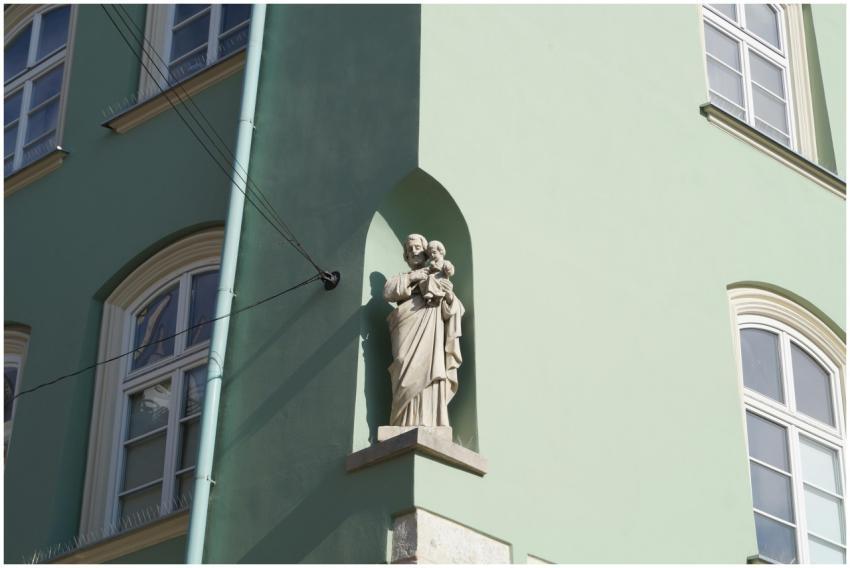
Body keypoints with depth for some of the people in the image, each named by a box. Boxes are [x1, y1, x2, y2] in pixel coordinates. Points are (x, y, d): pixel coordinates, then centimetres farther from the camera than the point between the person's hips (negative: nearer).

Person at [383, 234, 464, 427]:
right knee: (410, 381, -17)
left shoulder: (439, 281, 24)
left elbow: (455, 311, 14)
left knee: (430, 383, -15)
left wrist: (450, 297, -7)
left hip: (431, 340, 0)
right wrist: (411, 277, -4)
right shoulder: (404, 279, 25)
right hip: (408, 340, 0)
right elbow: (388, 292, 4)